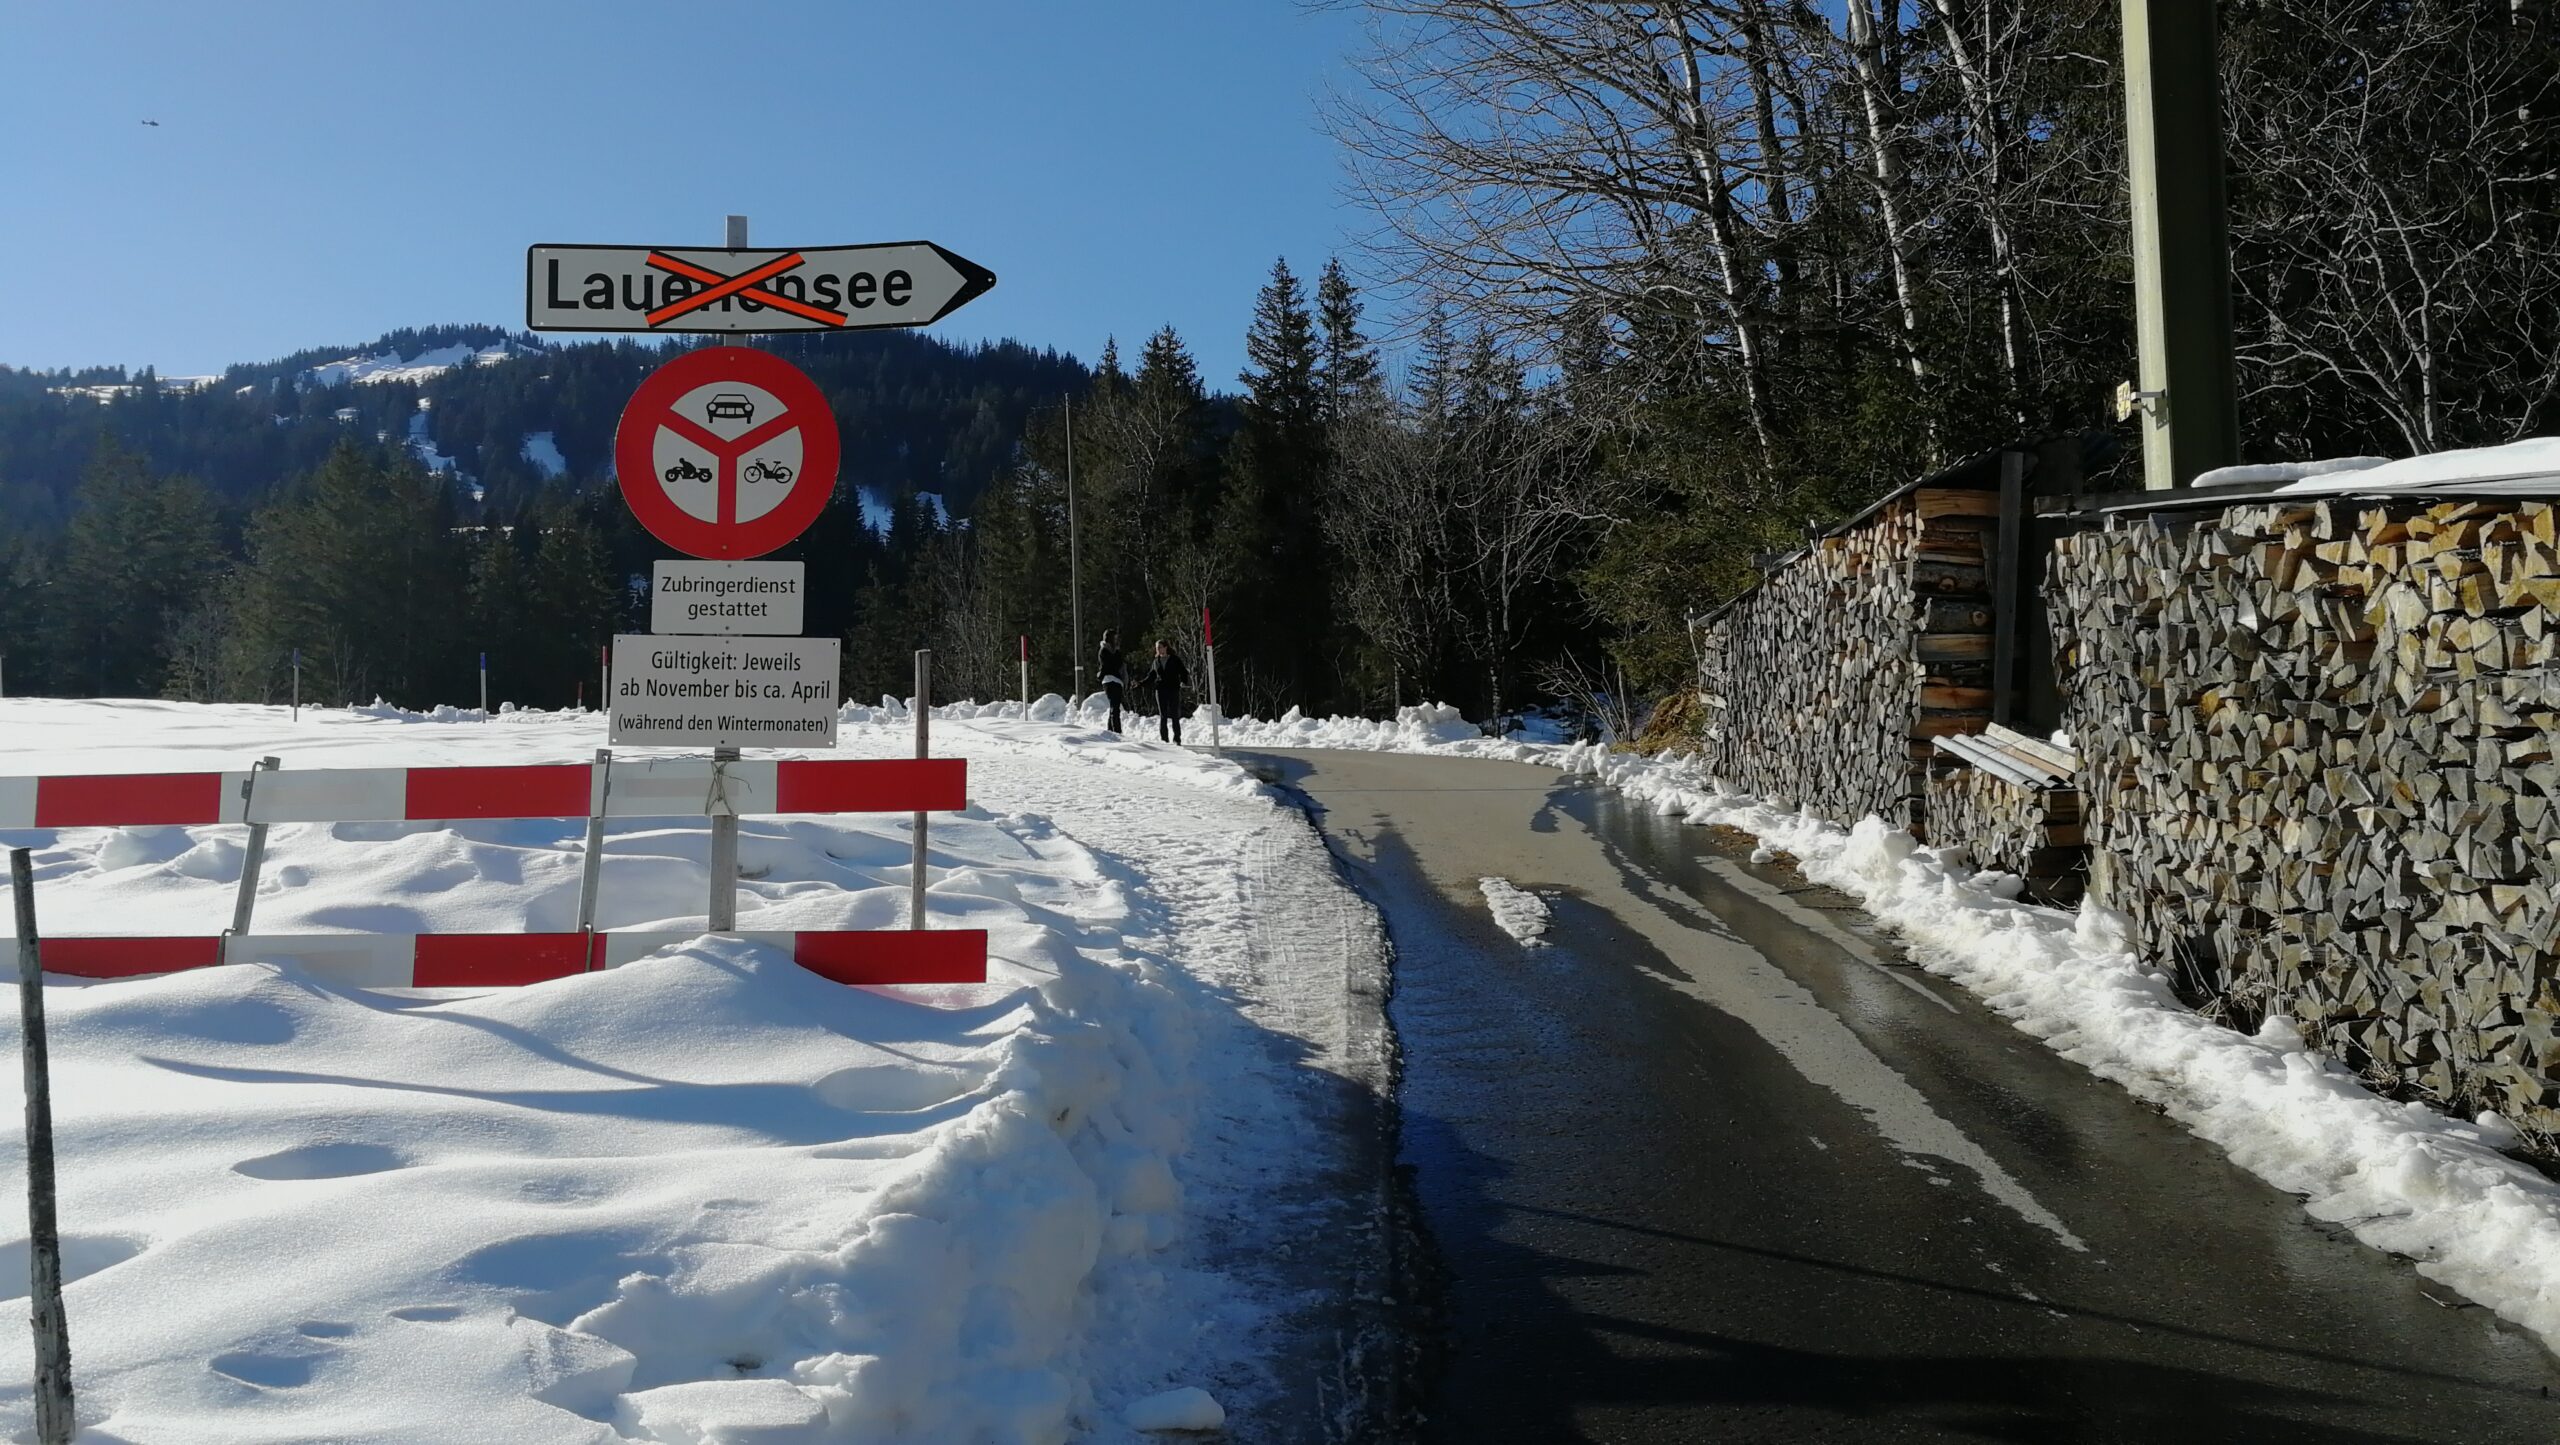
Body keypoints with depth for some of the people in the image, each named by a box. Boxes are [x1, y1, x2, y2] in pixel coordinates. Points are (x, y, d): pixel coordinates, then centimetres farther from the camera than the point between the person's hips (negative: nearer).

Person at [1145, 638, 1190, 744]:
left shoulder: (1175, 660, 0)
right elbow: (1151, 676, 17)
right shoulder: (1156, 662, 11)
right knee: (1163, 716, 3)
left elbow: (1183, 672, -1)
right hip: (1160, 691, 3)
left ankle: (1177, 739, -1)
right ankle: (1164, 739, 5)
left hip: (1173, 690, -3)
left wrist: (1184, 682, -19)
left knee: (1174, 716, -5)